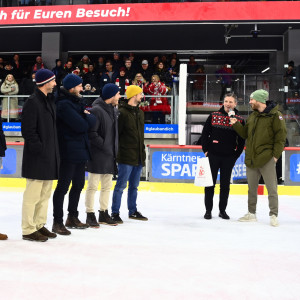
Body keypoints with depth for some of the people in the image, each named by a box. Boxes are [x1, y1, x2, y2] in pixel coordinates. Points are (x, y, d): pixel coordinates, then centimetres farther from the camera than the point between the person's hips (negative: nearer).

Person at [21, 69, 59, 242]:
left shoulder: (50, 100, 16)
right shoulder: (33, 102, -12)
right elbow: (28, 130, -17)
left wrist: (54, 151, 12)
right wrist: (40, 148, -17)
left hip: (49, 156, 9)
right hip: (37, 158, -9)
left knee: (45, 194, 15)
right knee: (33, 194, -3)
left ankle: (39, 225, 25)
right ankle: (28, 229, 6)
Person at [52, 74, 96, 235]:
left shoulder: (76, 102, 15)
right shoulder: (64, 104, -16)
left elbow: (87, 122, 16)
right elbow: (82, 125, -21)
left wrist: (87, 116, -3)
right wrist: (90, 117, -4)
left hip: (80, 152, 10)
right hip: (69, 153, -10)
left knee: (78, 185, 18)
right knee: (63, 186, -2)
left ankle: (72, 217, 32)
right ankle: (57, 222, 8)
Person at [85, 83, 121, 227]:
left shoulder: (114, 110, 12)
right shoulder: (96, 110, -14)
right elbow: (92, 133, -18)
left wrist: (115, 149, 9)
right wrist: (105, 146, -17)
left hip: (110, 155, 8)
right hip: (97, 155, -8)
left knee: (107, 186, 14)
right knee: (93, 186, 1)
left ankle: (104, 213, 25)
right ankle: (90, 214, 11)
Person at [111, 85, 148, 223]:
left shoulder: (140, 113, 16)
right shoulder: (122, 113, -10)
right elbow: (116, 134, -11)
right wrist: (117, 152, -12)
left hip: (138, 157, 8)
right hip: (126, 157, -8)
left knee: (134, 185, 15)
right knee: (121, 185, -3)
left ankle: (133, 211, 26)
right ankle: (115, 213, 5)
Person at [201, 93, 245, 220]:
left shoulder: (240, 120, 0)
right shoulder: (213, 116, 1)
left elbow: (242, 140, 5)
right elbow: (205, 133, 4)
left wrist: (236, 155, 0)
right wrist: (206, 150, 0)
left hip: (229, 157, 0)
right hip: (213, 156, 0)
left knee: (225, 184, 9)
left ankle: (222, 210, 21)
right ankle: (208, 210, 14)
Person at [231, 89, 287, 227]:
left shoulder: (275, 115, -6)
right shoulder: (252, 116, 15)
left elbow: (281, 136, -9)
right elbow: (245, 133, 18)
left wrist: (276, 155, -13)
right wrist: (236, 124, 4)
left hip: (266, 159, -7)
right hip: (251, 159, 7)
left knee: (271, 188, -2)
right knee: (252, 188, 14)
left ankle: (273, 215, 7)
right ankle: (251, 213, 26)